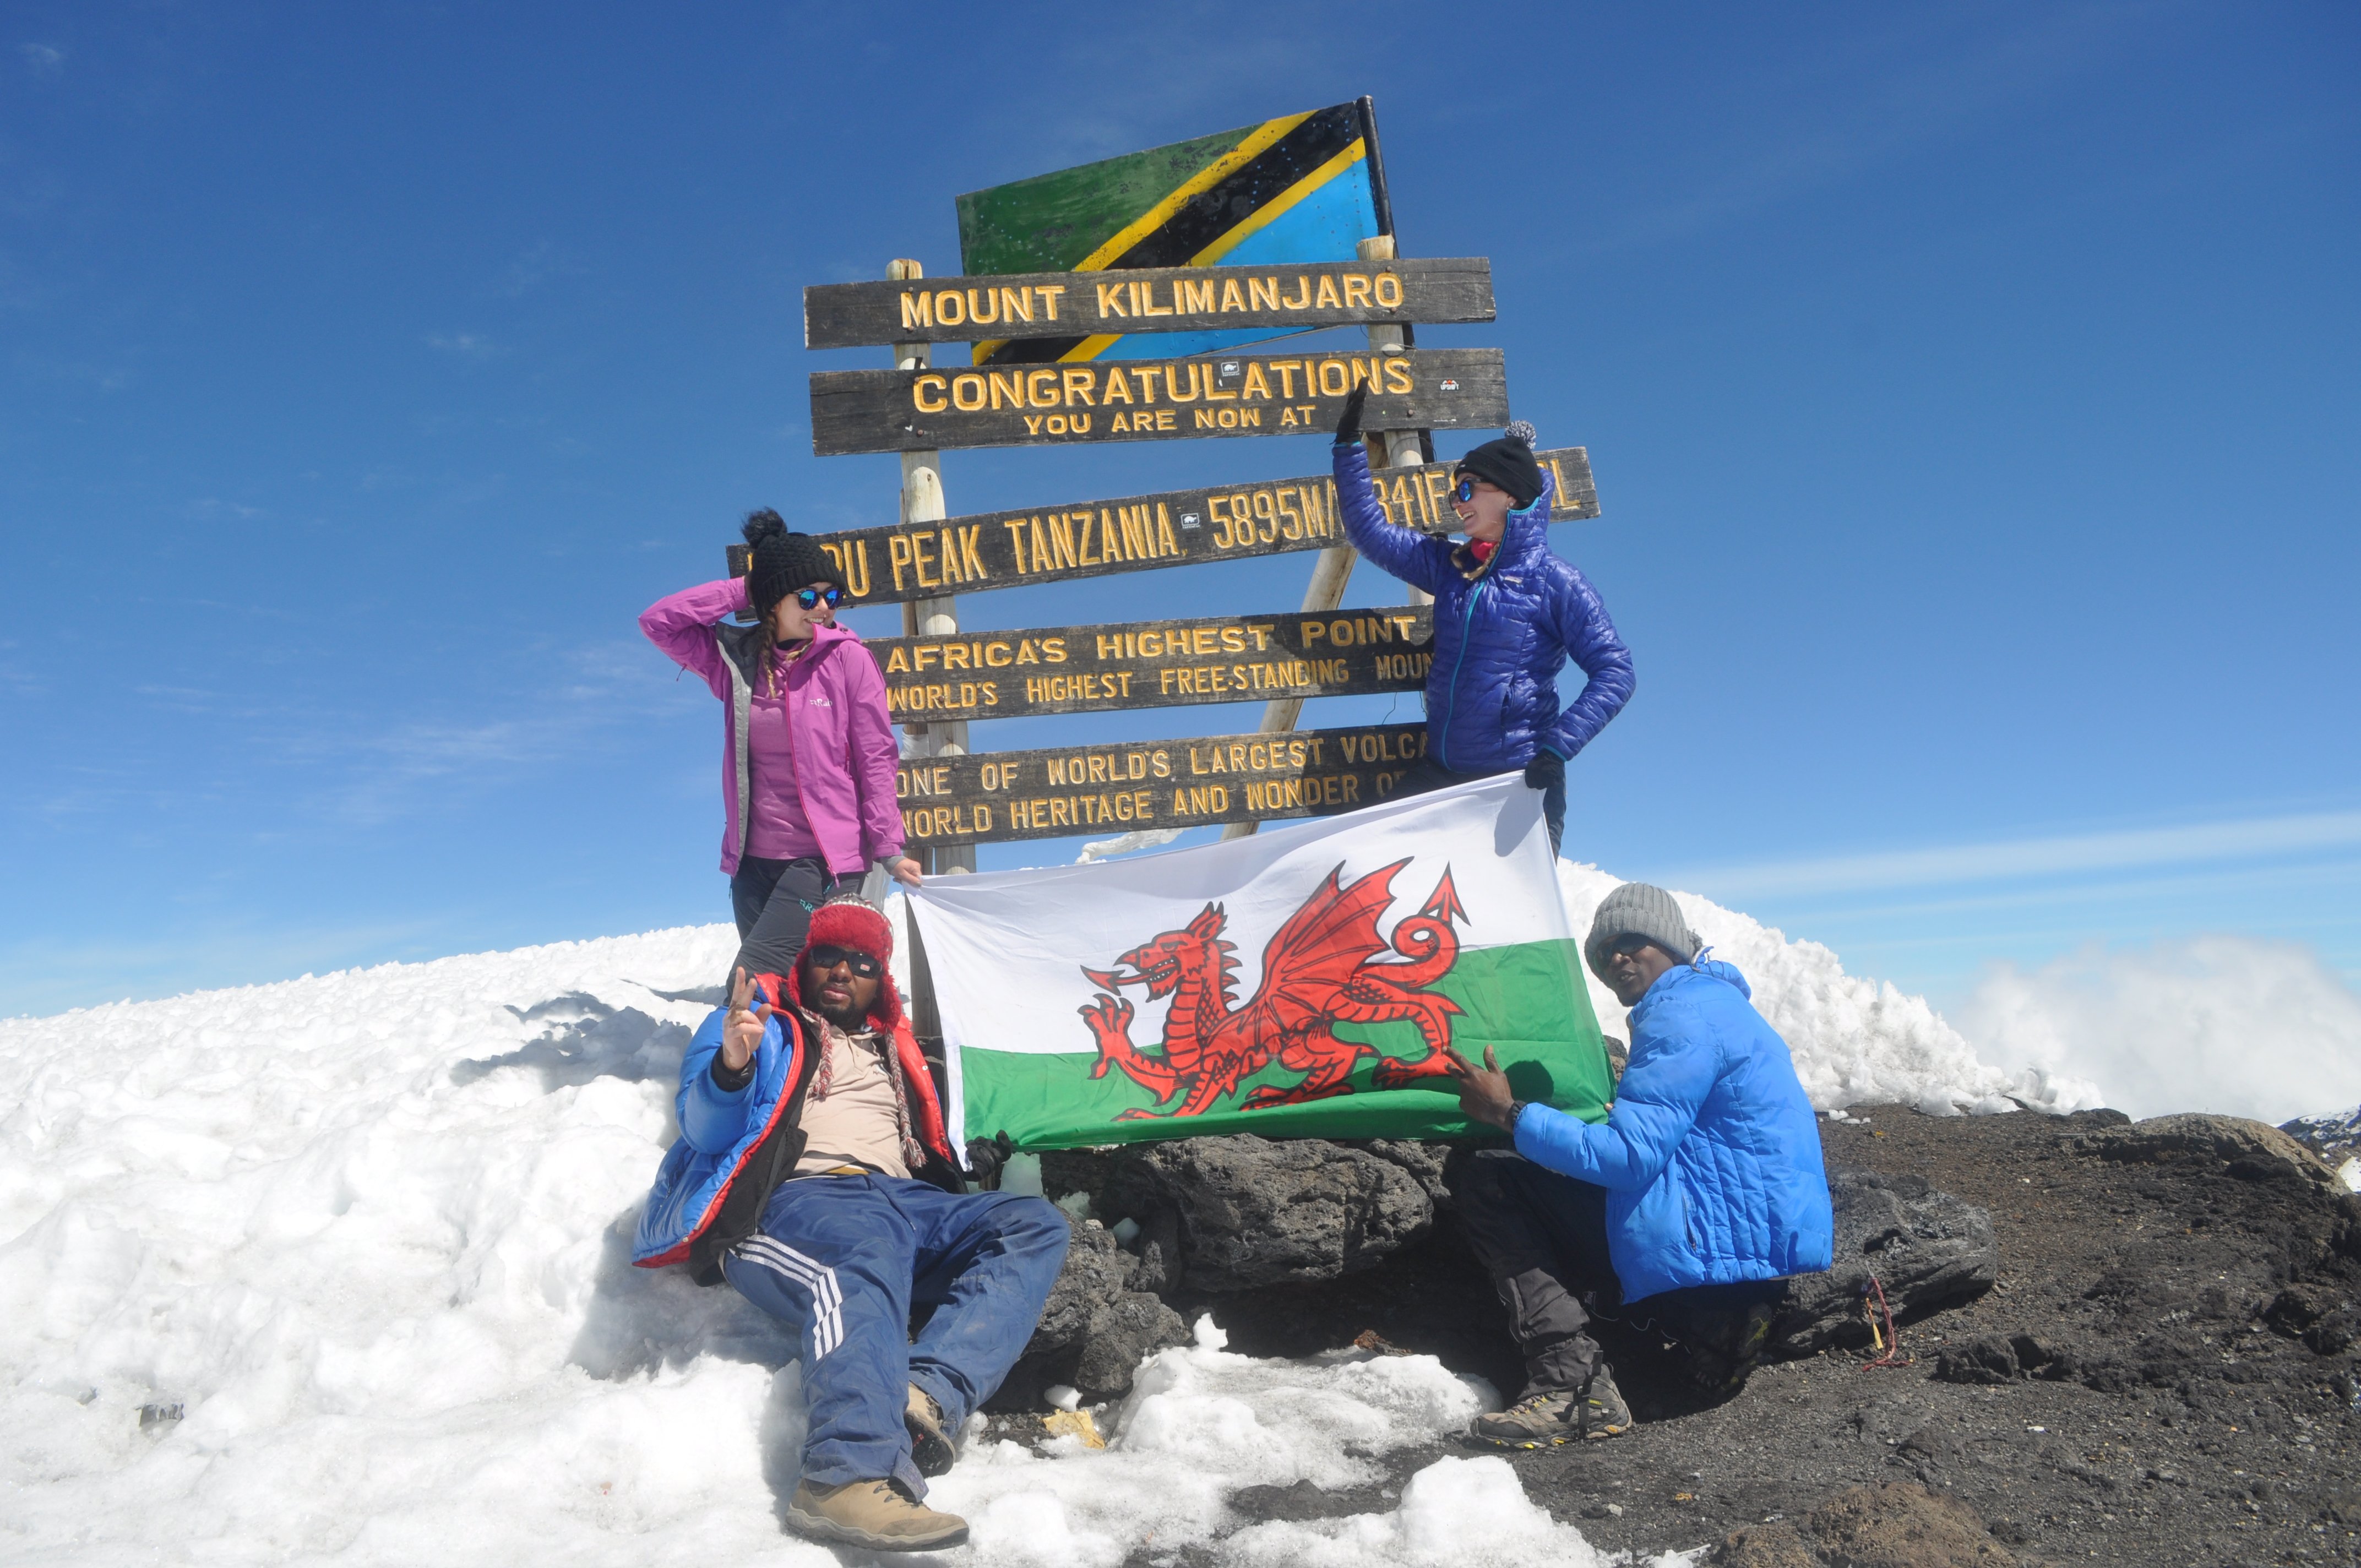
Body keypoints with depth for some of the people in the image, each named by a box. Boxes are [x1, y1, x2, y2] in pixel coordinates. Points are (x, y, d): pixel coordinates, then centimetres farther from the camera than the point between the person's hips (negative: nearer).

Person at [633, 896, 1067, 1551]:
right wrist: (731, 1067, -21)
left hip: (902, 1200, 6)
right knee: (872, 1244, -40)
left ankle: (925, 1396, -40)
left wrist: (977, 1158, 12)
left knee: (1036, 1225, -19)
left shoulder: (891, 1044, 33)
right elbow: (706, 1130, 1)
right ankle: (851, 1475, -59)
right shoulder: (764, 1023, 18)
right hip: (799, 1196, -5)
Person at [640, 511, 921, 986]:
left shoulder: (847, 658, -6)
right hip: (753, 859, 5)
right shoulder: (736, 656, 5)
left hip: (824, 858, -5)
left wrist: (888, 849, -9)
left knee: (751, 986, -15)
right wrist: (741, 590, -3)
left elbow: (876, 759, -5)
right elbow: (658, 621, 0)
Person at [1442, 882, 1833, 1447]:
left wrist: (1509, 1114, -13)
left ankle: (1572, 1385, -18)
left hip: (1727, 1242, -11)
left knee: (1487, 1183, -9)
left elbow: (1628, 1158, -20)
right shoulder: (1716, 1000, 18)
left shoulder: (1682, 1014, -13)